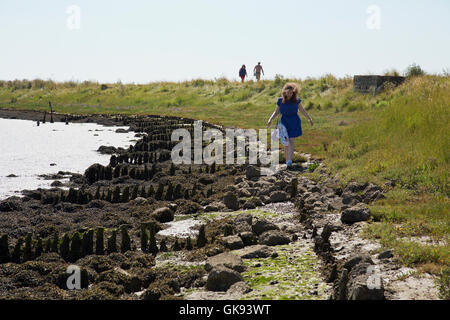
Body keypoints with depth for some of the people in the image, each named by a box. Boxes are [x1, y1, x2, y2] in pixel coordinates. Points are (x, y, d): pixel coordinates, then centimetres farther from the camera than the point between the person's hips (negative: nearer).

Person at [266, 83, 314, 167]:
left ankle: (290, 160, -21)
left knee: (291, 141, -12)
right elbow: (276, 112, 8)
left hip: (294, 122, -1)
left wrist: (309, 119, 13)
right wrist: (270, 120, -4)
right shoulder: (280, 101, 1)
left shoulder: (297, 100, 0)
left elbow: (302, 111, 10)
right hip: (284, 122, 1)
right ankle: (287, 160, 16)